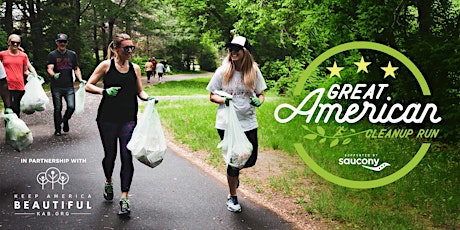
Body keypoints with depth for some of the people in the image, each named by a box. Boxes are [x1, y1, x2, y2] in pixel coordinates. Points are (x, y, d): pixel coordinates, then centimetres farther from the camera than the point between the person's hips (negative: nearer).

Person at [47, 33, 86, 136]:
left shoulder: (72, 54, 10)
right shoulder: (52, 55, 1)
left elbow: (76, 68, 15)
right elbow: (49, 68, -11)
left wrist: (80, 79, -1)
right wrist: (53, 75, -33)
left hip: (69, 86, 2)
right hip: (56, 86, -1)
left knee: (71, 107, -8)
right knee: (58, 108, 4)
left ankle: (65, 120, 22)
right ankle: (57, 129, 17)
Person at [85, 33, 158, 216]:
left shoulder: (135, 68, 7)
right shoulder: (106, 65, -2)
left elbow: (140, 91, 13)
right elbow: (88, 86, -1)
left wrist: (148, 98, -8)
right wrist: (104, 91, -18)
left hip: (128, 119, 2)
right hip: (107, 119, -1)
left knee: (127, 157, -6)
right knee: (110, 154, 11)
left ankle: (124, 198, -2)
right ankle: (108, 182, 42)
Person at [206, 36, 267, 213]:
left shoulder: (254, 71, 0)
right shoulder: (222, 72, -4)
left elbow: (261, 94, 9)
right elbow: (212, 96, 2)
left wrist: (258, 101, -14)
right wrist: (224, 100, -18)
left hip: (248, 122, 2)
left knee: (250, 159, 5)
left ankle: (234, 170, 42)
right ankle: (232, 197, 24)